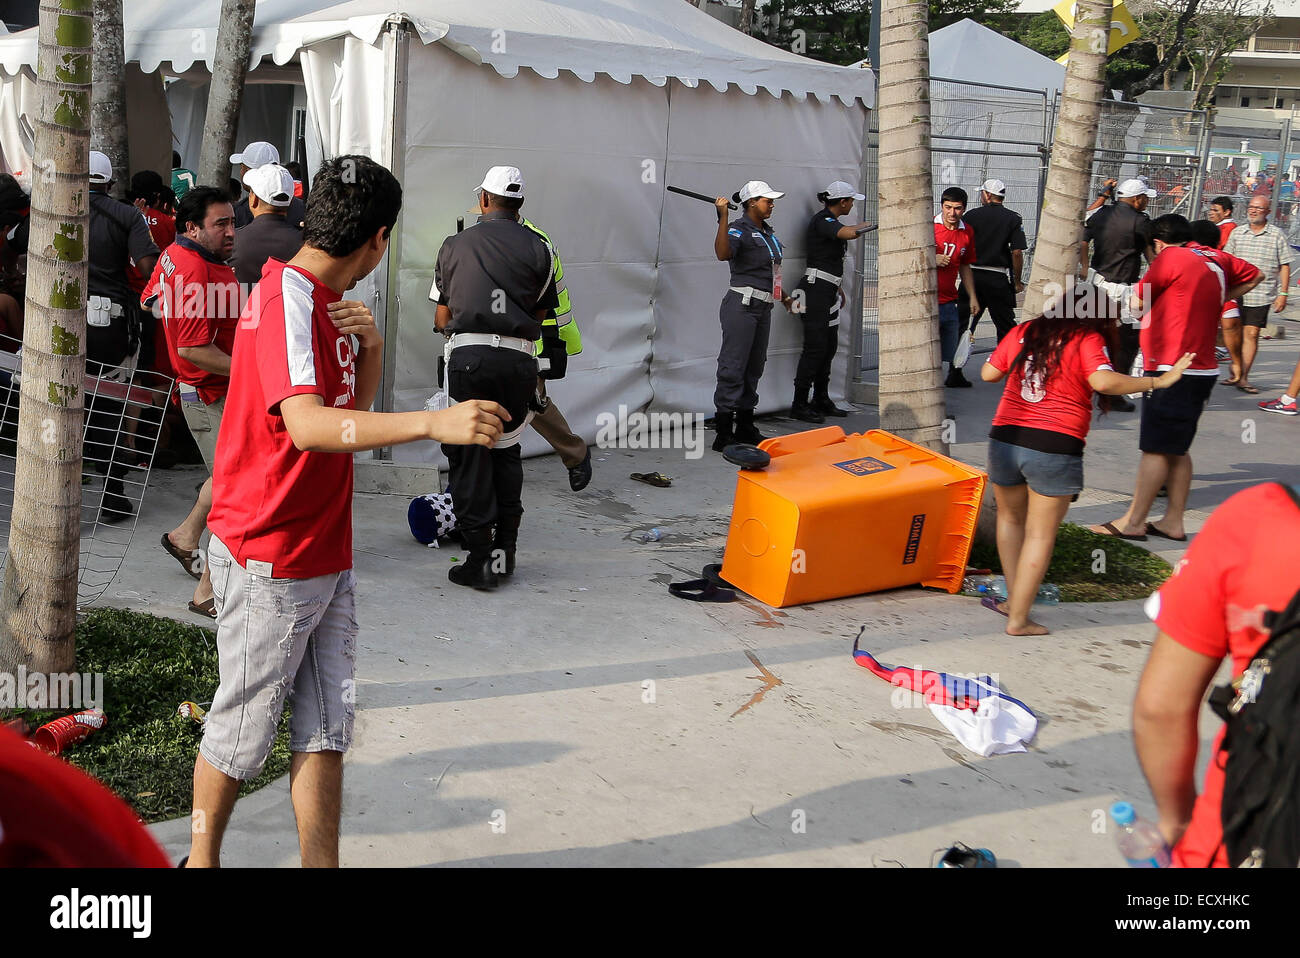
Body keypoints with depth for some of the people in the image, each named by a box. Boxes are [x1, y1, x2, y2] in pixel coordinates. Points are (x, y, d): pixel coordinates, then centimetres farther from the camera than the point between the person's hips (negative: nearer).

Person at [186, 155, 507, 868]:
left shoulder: (323, 300, 11)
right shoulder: (288, 299, -20)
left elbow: (355, 402, 19)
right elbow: (308, 424, -35)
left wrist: (370, 344, -1)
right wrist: (435, 423, -45)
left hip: (326, 555, 9)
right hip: (268, 562, -8)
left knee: (327, 729, 9)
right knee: (242, 731, 8)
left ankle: (322, 862, 18)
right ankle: (201, 859, 29)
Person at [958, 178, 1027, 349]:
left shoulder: (971, 215, 1)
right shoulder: (1014, 218, -2)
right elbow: (1017, 253, -8)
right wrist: (1017, 281, 1)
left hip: (972, 276, 1)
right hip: (998, 279, -1)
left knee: (962, 324, 8)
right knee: (1005, 324, 8)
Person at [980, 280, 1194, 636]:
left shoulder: (1022, 331, 9)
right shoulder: (1087, 340, -5)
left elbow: (988, 373, 13)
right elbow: (1103, 380, -21)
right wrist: (1158, 381, -13)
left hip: (1005, 437, 5)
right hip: (1055, 447, -4)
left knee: (1010, 518, 25)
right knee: (1040, 534, 5)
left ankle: (1013, 600, 25)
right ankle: (1018, 619, 7)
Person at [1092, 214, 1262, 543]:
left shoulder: (1170, 258, -10)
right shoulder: (1215, 259, 12)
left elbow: (1137, 302, -3)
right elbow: (1254, 275, 29)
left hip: (1173, 370, -8)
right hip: (1201, 367, 9)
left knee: (1155, 448, -5)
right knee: (1177, 450, 14)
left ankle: (1133, 522, -1)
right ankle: (1173, 522, 18)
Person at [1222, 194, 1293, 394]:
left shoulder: (1277, 235, 4)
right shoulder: (1237, 233, 11)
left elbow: (1285, 266, 5)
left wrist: (1283, 293, -1)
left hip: (1261, 294, -2)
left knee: (1251, 333, -5)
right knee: (1231, 331, 1)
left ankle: (1243, 377, 2)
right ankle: (1236, 367, 23)